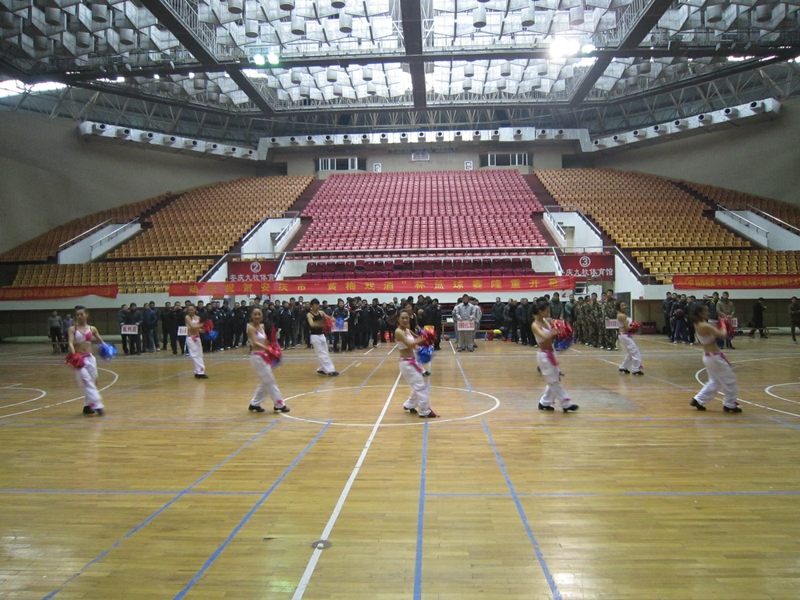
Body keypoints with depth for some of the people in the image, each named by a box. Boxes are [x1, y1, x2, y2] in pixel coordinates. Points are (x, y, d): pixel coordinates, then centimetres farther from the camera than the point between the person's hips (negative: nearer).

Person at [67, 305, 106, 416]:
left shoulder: (92, 329, 7)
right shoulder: (73, 329, -1)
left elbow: (100, 341, 11)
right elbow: (70, 343, -15)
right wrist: (73, 353, -33)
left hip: (90, 358, 4)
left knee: (93, 382, 6)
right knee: (87, 382, -13)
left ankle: (87, 406, 20)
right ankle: (97, 405, -18)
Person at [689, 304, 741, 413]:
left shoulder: (697, 325, 4)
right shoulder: (705, 326, -24)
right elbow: (722, 334, -27)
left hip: (707, 356, 9)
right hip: (714, 357, -9)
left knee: (715, 382, 20)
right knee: (729, 379, 8)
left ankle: (698, 400, 19)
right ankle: (730, 405, 19)